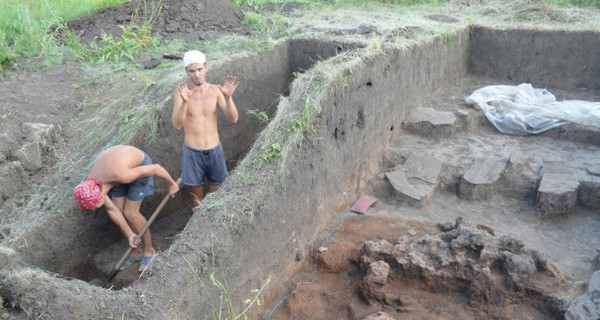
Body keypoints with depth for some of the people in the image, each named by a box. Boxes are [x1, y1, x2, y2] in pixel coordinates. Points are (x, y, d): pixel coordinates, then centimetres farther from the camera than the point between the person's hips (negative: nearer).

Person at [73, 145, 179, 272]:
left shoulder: (121, 176, -43)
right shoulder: (90, 185, -22)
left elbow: (156, 168, -31)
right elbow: (111, 210, -9)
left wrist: (172, 184, -14)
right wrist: (129, 234, -5)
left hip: (140, 164, -5)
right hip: (120, 162, 5)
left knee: (130, 213, -8)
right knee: (119, 211, 1)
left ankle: (149, 250, 14)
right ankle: (136, 252, 20)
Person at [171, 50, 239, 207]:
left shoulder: (215, 90, -5)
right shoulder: (180, 92, -12)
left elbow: (233, 119, -12)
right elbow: (177, 125, -24)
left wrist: (228, 97, -30)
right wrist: (184, 101, -40)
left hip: (215, 150, 2)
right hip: (193, 152, -2)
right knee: (198, 198, 14)